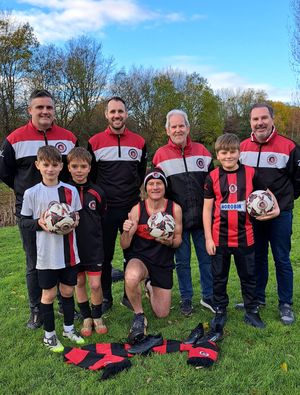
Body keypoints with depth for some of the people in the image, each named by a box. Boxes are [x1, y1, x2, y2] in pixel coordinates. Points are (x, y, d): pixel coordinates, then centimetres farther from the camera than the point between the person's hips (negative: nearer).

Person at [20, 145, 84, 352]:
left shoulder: (71, 191, 0)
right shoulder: (31, 193, -5)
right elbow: (23, 221, 1)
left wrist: (75, 221, -12)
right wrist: (39, 223, -18)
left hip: (69, 252, 2)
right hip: (47, 254, -2)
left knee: (68, 290, 15)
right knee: (49, 294, 10)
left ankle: (69, 328, 35)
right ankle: (49, 334, 28)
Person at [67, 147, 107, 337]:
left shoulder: (97, 192, -2)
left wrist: (93, 235, 4)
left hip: (93, 247, 0)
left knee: (95, 284, 1)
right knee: (79, 282, 12)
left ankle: (97, 317, 23)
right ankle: (86, 318, 30)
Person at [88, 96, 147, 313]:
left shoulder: (139, 142, 6)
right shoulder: (95, 142, 0)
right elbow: (89, 176, 7)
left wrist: (138, 196, 12)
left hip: (132, 209, 2)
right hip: (105, 209, -1)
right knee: (105, 255, 6)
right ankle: (105, 297, 21)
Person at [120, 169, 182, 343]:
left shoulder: (175, 208, -10)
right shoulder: (137, 209, -12)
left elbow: (178, 238, 1)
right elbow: (125, 245, -10)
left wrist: (170, 242, -22)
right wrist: (126, 231, -32)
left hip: (164, 263, 2)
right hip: (140, 258, -2)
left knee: (162, 314, 11)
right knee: (131, 278, -40)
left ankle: (150, 286, 45)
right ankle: (139, 316, -10)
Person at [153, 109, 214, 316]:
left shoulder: (202, 151, 6)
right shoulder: (160, 155, 0)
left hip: (202, 217, 2)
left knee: (207, 257, 10)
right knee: (182, 261, 9)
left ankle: (208, 296, 26)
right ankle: (186, 298, 25)